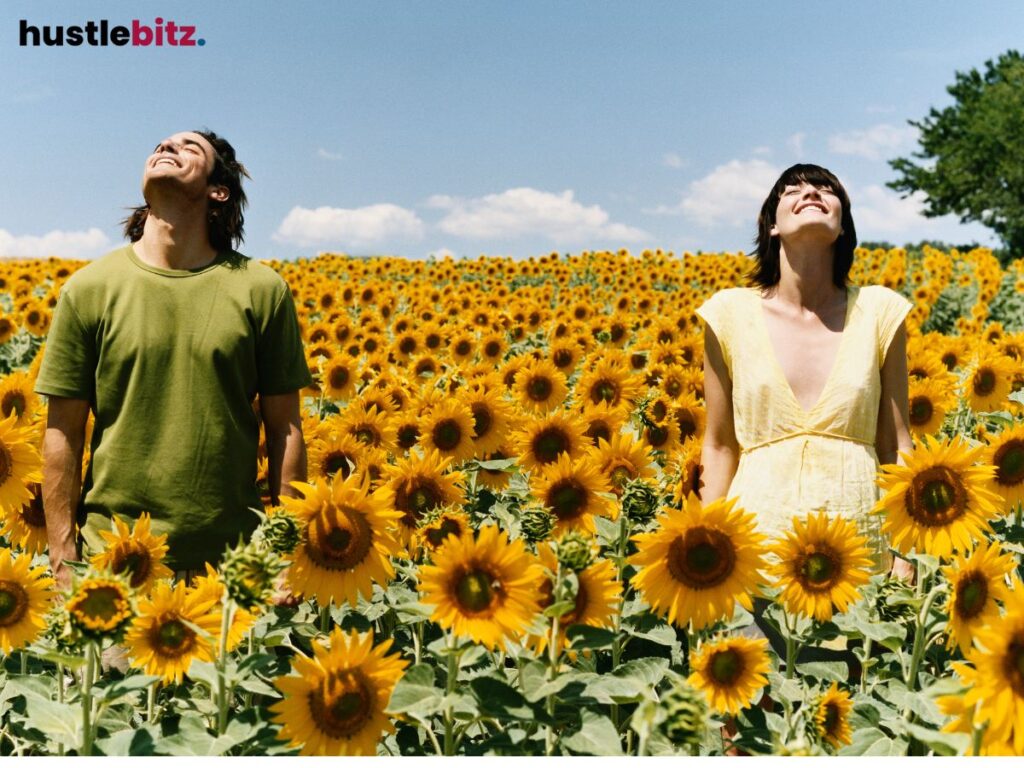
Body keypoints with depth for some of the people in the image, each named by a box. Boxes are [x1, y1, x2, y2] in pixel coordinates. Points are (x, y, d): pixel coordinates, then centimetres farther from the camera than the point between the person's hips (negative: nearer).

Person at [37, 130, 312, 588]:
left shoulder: (262, 290, -1)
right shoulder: (89, 288, 0)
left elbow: (285, 430, 2)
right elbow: (63, 434, 2)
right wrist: (62, 559, 0)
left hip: (232, 558, 0)